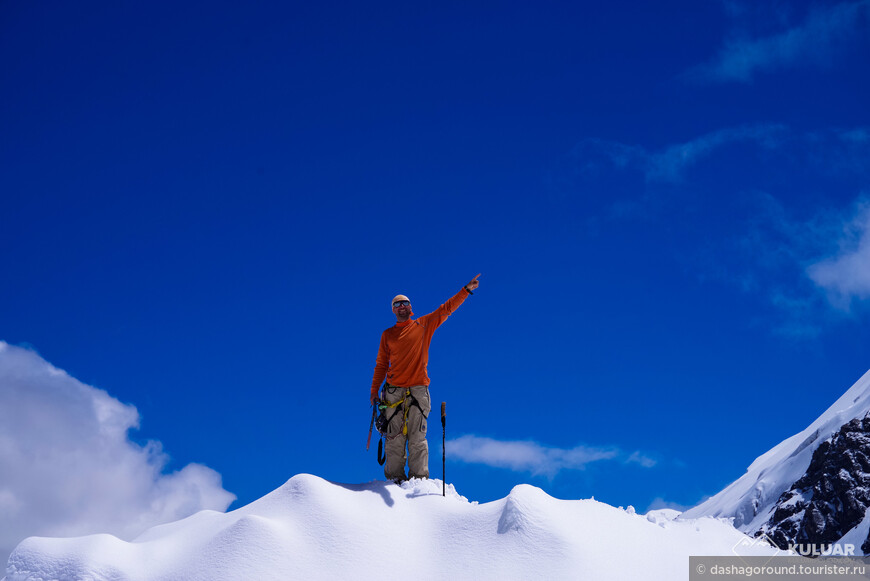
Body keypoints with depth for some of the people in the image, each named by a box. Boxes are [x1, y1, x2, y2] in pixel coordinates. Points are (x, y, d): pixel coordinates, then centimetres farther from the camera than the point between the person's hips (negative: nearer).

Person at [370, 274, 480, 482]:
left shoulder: (424, 325, 12)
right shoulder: (387, 335, 16)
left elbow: (446, 309, 11)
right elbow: (381, 365, 17)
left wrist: (467, 290, 5)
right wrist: (374, 391, 10)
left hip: (418, 389, -1)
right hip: (394, 391, 1)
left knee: (417, 437, -6)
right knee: (395, 437, -3)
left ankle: (419, 477, -5)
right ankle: (395, 478, 1)